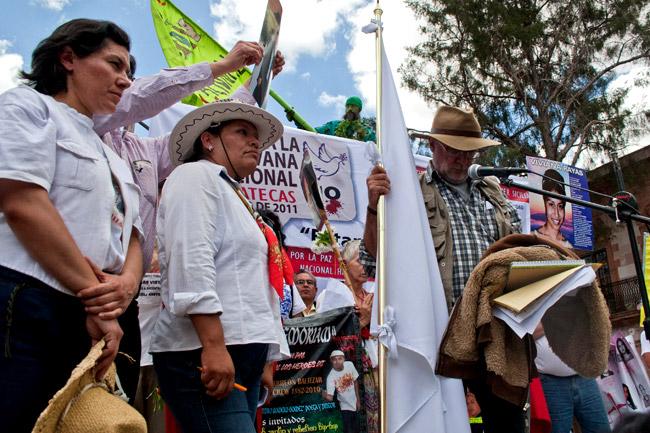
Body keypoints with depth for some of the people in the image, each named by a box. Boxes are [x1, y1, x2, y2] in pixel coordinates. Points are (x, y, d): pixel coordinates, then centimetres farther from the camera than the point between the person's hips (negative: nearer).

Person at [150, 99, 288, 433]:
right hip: (204, 352, -9)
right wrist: (214, 346, -23)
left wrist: (266, 361, 21)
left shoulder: (235, 199, 26)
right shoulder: (195, 175, 0)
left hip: (244, 354, 9)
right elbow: (191, 261, -16)